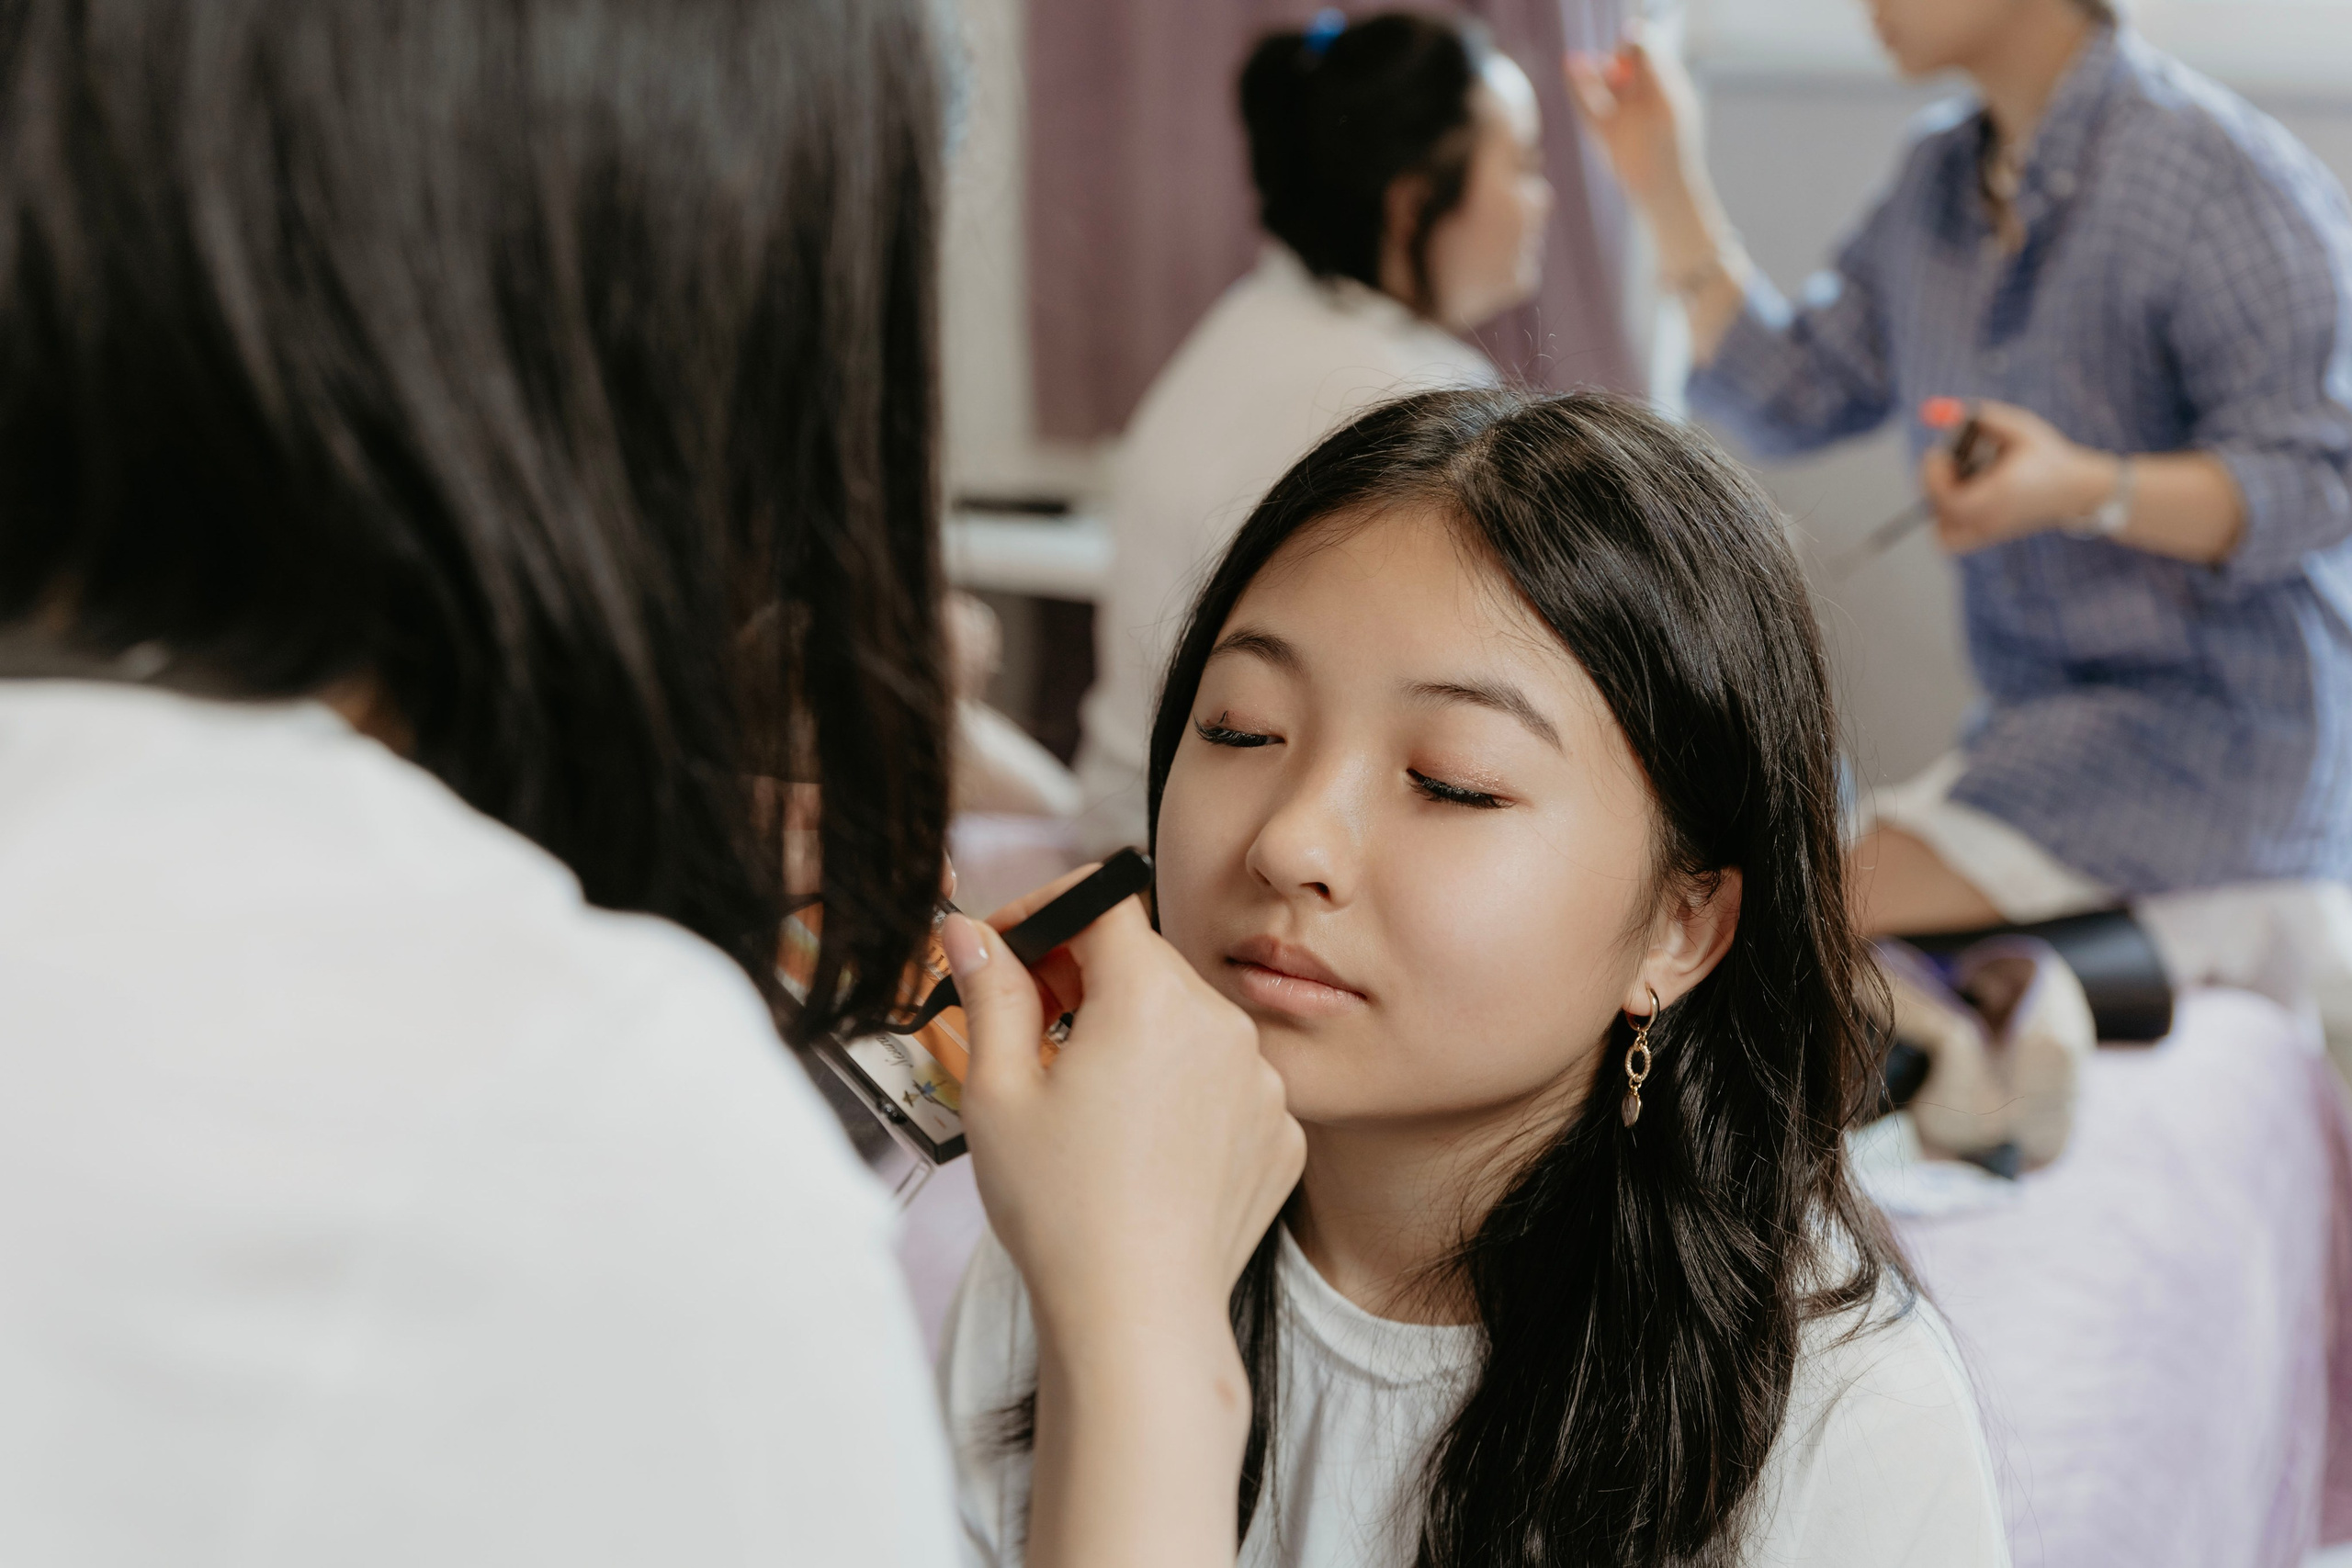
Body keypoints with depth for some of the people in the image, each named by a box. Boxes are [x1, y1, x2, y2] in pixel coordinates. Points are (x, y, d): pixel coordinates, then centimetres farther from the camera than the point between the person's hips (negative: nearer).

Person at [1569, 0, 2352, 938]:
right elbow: (1788, 399, 14)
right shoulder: (1938, 177, 10)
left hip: (2215, 721, -8)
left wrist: (2086, 490, -36)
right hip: (2043, 723, 8)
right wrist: (1666, 188, 7)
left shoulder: (2221, 173, -15)